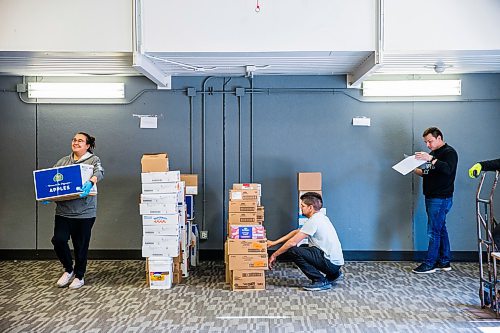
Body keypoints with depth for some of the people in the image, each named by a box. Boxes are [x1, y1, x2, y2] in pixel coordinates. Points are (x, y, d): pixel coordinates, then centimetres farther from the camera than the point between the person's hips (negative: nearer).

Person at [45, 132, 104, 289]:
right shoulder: (63, 161, 15)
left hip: (84, 211, -3)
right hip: (63, 210, 4)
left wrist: (91, 182, -40)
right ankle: (68, 269, 19)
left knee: (81, 245, 5)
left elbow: (99, 172, -18)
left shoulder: (93, 160, 2)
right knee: (58, 239, -7)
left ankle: (79, 276, 25)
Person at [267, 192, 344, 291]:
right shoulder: (319, 217, 13)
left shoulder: (313, 221, -17)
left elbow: (293, 242, -17)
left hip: (331, 262, -10)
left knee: (292, 250, -15)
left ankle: (321, 281, -8)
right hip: (336, 261, 10)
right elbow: (296, 232, 18)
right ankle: (333, 274, 22)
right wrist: (274, 242, 17)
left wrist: (274, 255, -5)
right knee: (302, 249, 26)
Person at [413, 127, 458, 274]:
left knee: (433, 231, -7)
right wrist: (416, 170, 6)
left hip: (441, 199, -9)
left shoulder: (449, 152, -8)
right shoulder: (433, 153, 20)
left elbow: (448, 169, -26)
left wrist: (430, 159, -33)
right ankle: (444, 262, 19)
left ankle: (430, 264, -1)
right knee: (440, 229, 12)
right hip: (432, 198, 9)